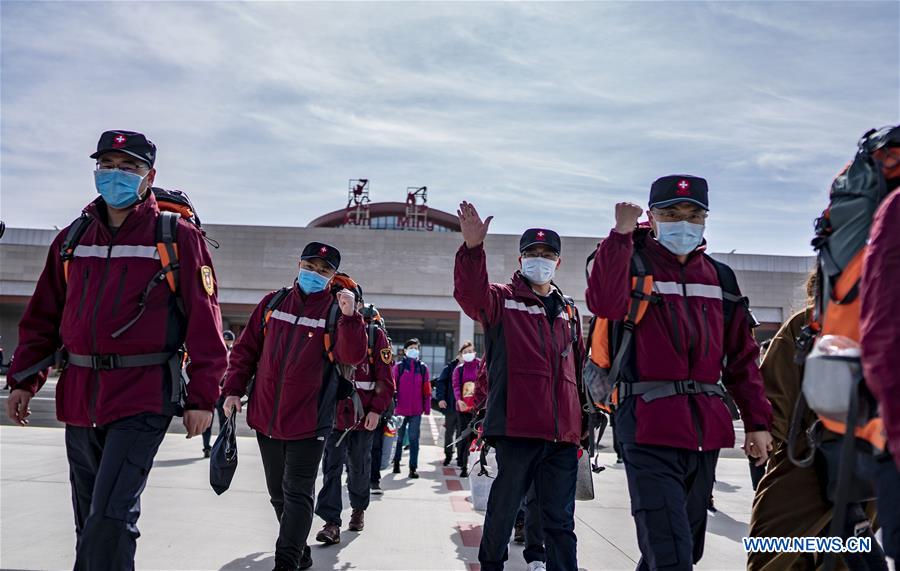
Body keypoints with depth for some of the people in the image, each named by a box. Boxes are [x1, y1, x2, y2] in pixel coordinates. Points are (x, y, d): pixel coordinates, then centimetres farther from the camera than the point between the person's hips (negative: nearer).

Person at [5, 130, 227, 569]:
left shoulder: (178, 237, -4)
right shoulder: (72, 239, 12)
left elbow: (204, 322, -7)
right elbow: (43, 317, 18)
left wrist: (202, 397, -10)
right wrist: (24, 379, 12)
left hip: (143, 399, -5)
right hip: (78, 397, 6)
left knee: (109, 519, -10)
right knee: (90, 520, 16)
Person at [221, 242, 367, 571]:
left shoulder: (336, 311, -4)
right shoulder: (272, 303, 7)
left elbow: (353, 356, -18)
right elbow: (246, 349, 11)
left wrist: (349, 317, -31)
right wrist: (233, 389, 3)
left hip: (308, 423, -5)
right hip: (266, 419, 5)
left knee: (297, 493, -2)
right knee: (279, 493, 17)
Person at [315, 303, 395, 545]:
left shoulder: (375, 334, -3)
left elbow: (385, 377, -4)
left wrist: (377, 410, -11)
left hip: (363, 413, -1)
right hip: (334, 410, 1)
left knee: (359, 465, 15)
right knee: (332, 465, -5)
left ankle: (358, 509, 38)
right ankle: (332, 523, -3)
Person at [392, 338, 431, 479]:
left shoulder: (422, 368, 6)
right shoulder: (398, 367, 1)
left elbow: (426, 389, 6)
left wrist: (427, 407, 3)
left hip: (416, 410, 1)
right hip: (401, 408, -1)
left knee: (414, 438, 0)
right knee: (399, 437, 12)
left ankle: (413, 468, 2)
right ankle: (396, 461, 31)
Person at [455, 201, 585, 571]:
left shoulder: (568, 310, 18)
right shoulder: (502, 299, 4)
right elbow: (469, 293, -18)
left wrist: (582, 418, 18)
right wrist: (473, 247, -34)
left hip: (563, 431, 4)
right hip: (517, 425, -4)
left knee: (561, 520, 9)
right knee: (504, 507, 7)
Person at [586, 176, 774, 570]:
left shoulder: (720, 278, 15)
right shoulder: (633, 264, 0)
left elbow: (741, 357, 16)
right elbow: (605, 304, -24)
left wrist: (757, 421, 11)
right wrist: (621, 235, -21)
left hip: (706, 428, 6)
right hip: (650, 425, -6)